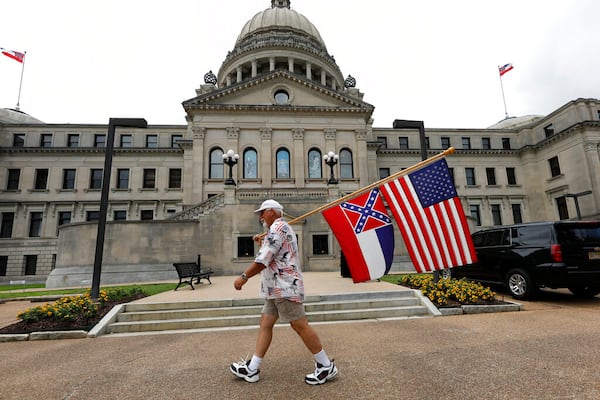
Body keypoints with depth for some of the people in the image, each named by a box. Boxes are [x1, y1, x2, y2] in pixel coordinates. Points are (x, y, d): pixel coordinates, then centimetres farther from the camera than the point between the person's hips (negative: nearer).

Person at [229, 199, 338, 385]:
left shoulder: (278, 227, -12)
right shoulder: (278, 229, 22)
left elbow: (264, 259, -19)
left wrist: (244, 277, -12)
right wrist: (262, 241, 32)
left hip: (285, 287, -11)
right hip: (276, 289, 11)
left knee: (299, 325, -4)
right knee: (265, 323, 10)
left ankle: (326, 366, 8)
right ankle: (252, 369, 18)